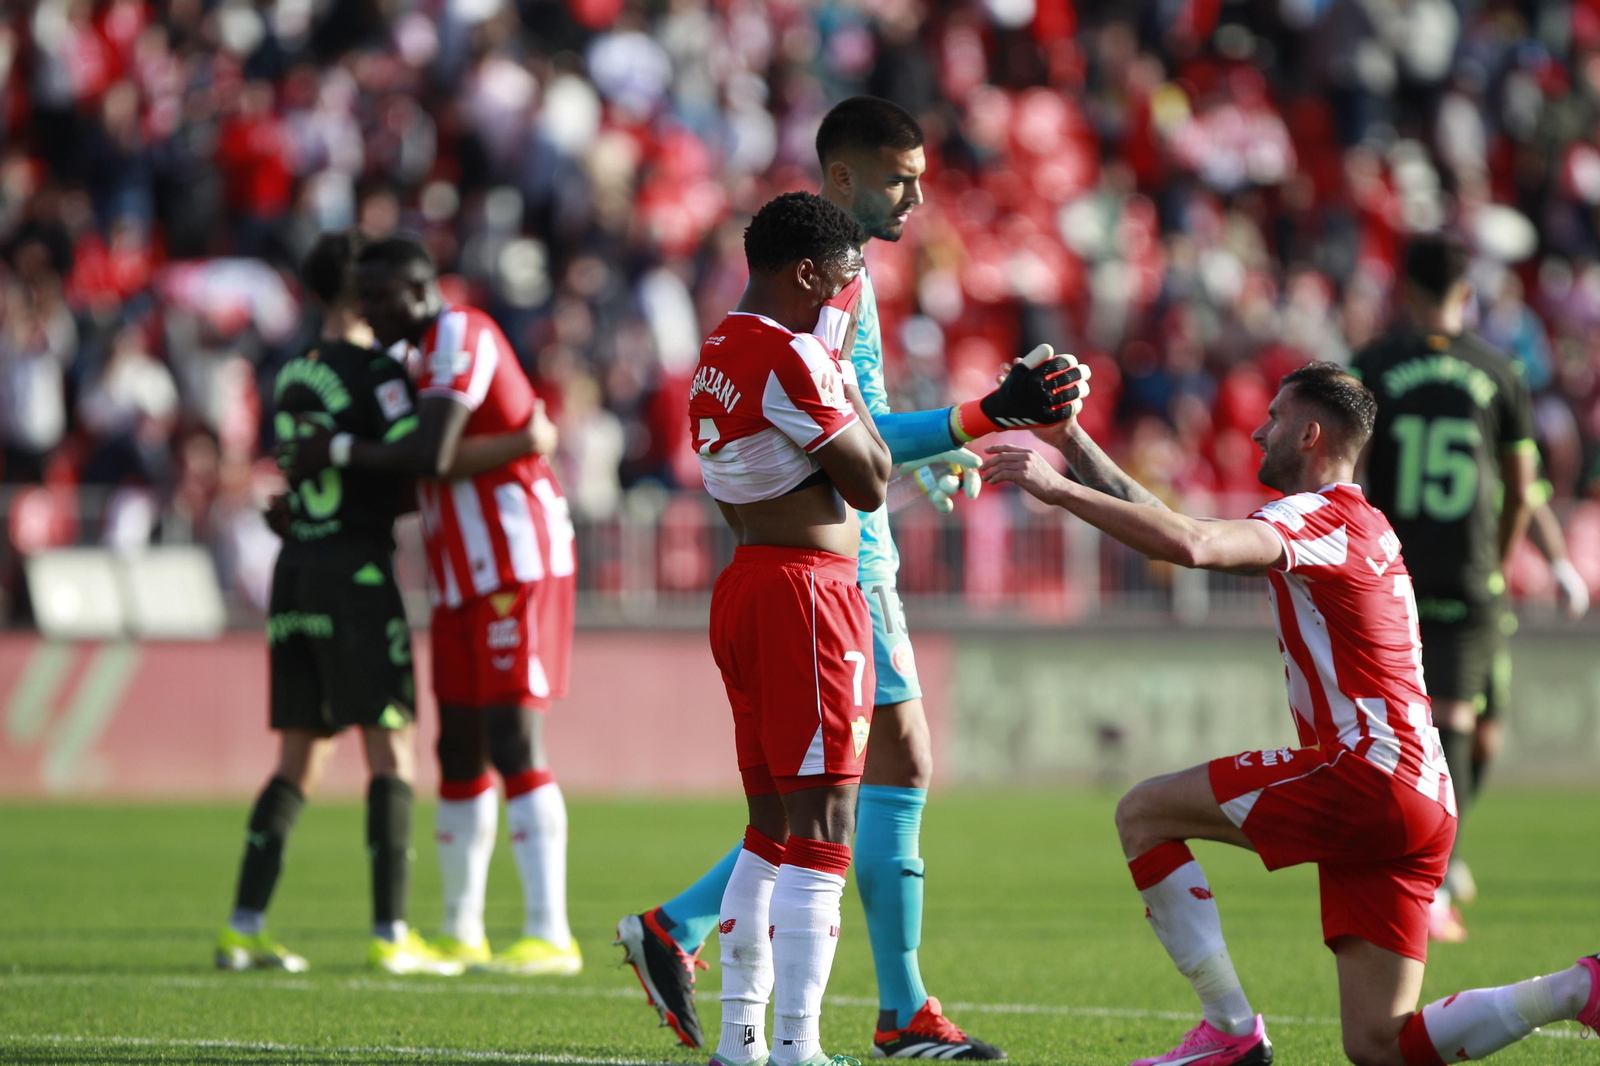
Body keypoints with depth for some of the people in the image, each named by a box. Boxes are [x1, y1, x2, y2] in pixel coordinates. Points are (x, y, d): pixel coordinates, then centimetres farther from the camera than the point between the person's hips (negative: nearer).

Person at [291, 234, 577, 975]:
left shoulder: (460, 336, -13)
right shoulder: (424, 354, 17)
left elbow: (432, 456, -25)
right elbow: (415, 484, 23)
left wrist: (340, 452, -12)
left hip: (516, 568, -10)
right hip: (464, 580, 10)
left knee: (514, 743, -13)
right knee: (459, 751, 10)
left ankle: (549, 935, -14)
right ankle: (461, 933, 17)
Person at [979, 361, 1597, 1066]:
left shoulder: (1320, 517, -6)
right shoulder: (1357, 524, 24)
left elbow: (1189, 546, -25)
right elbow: (1180, 531, 29)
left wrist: (1057, 488, -20)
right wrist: (1076, 445, 26)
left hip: (1367, 771, -9)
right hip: (1424, 801, 9)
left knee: (1143, 814, 1)